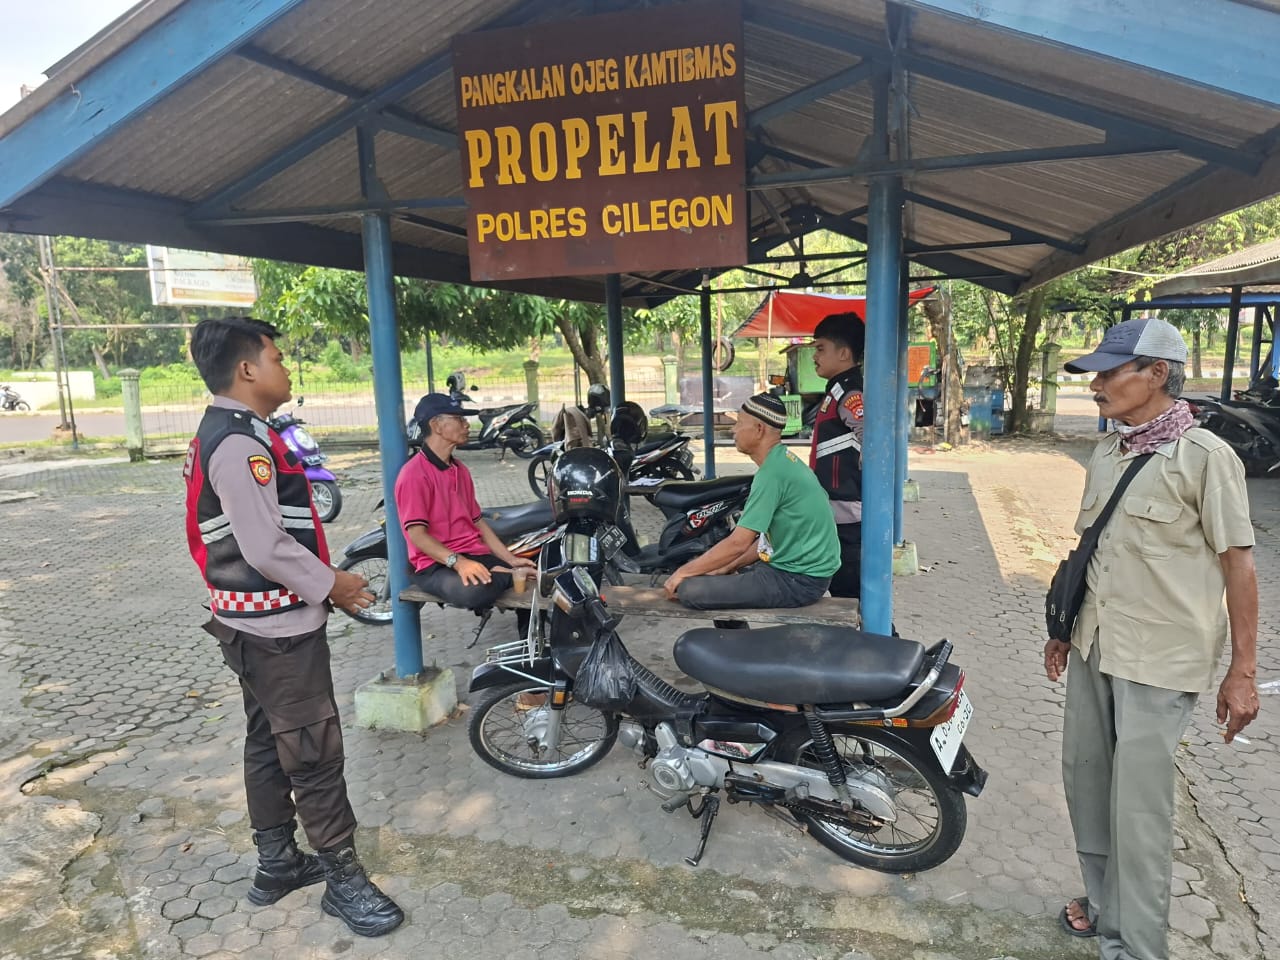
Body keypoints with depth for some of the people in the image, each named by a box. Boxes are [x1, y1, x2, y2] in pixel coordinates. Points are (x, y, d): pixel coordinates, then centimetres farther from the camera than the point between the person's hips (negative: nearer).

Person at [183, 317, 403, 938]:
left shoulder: (224, 434, 12)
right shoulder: (241, 444, -22)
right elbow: (267, 547, -27)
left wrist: (322, 579, 13)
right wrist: (330, 584, -13)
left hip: (255, 623, 11)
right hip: (278, 626, -11)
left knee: (269, 743, 19)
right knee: (314, 751, -1)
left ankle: (276, 862, 33)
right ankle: (342, 877, 12)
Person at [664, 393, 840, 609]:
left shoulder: (772, 473, -20)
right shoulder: (784, 460, 11)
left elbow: (738, 543, -21)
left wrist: (684, 572, -10)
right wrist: (726, 568, 11)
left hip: (797, 579, -10)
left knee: (690, 590, -17)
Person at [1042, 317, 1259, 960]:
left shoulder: (1203, 456, -12)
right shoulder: (1106, 453, 8)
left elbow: (1238, 563, -10)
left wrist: (1242, 671, -10)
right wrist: (1066, 628, 18)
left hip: (1160, 659, -7)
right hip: (1094, 646, 7)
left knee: (1138, 807, 0)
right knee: (1085, 779, 16)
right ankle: (1104, 898, 36)